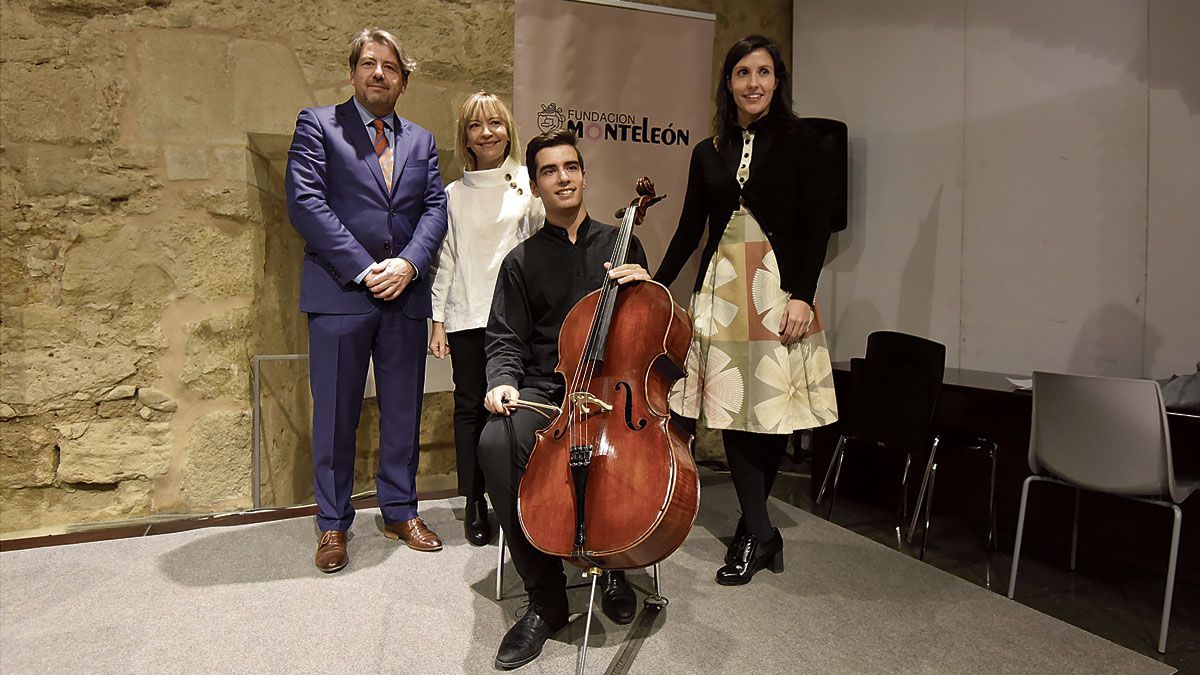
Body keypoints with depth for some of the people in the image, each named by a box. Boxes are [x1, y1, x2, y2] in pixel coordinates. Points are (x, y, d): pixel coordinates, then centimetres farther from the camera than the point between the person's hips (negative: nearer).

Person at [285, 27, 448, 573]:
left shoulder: (421, 141, 17)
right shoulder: (317, 124, 4)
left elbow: (435, 208, 7)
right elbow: (304, 201, -7)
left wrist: (408, 264, -11)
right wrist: (363, 268, -14)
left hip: (406, 295, 4)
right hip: (339, 293, -3)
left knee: (403, 410, 10)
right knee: (335, 414, 4)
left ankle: (400, 511, 25)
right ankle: (333, 525, 18)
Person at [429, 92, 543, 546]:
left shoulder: (528, 185, 5)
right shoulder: (454, 194, 10)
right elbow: (446, 259, 9)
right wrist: (438, 320, 6)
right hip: (466, 316, 2)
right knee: (470, 405, 5)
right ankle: (474, 504, 18)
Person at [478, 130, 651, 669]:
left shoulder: (621, 244, 15)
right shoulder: (522, 260, 13)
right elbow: (506, 339, 7)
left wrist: (643, 286, -5)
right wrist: (503, 381, -14)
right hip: (545, 389, 0)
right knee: (497, 443, -32)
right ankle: (546, 597, -16)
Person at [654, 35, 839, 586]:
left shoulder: (800, 144, 3)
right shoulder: (708, 153, 13)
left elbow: (817, 225, -3)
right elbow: (689, 230, 14)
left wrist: (802, 294, -13)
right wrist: (655, 286, 9)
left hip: (778, 286, -3)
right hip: (720, 287, 3)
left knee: (771, 407, -1)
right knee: (731, 409, -1)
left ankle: (750, 531, 14)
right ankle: (760, 534, 8)